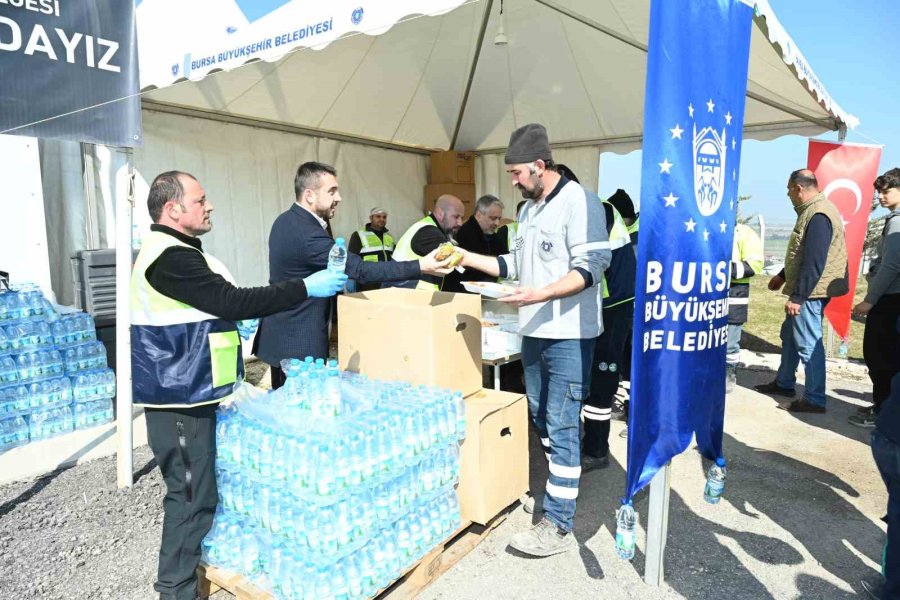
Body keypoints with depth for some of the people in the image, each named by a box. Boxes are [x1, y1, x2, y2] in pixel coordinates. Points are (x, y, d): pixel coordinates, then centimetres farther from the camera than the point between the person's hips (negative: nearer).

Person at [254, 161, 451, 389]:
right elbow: (360, 269, -27)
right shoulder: (308, 235, -25)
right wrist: (419, 266, -27)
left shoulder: (285, 220, 7)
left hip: (282, 334, 10)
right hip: (300, 342, -10)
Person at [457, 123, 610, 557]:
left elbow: (590, 268, -18)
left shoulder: (578, 202, -11)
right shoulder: (529, 209, 15)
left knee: (561, 425, -5)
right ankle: (563, 481, 37)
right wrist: (468, 258, 10)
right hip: (534, 331, 9)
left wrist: (540, 295, -29)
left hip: (569, 335, -9)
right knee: (541, 417, 17)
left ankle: (558, 526, 4)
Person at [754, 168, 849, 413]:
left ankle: (815, 400, 5)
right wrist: (783, 276, 26)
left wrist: (797, 296, -23)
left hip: (810, 292, -11)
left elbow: (814, 262, -25)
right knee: (790, 335, 19)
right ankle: (784, 383, 33)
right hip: (806, 289, 11)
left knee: (808, 344, -4)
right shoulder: (814, 210, 12)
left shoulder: (818, 216, -20)